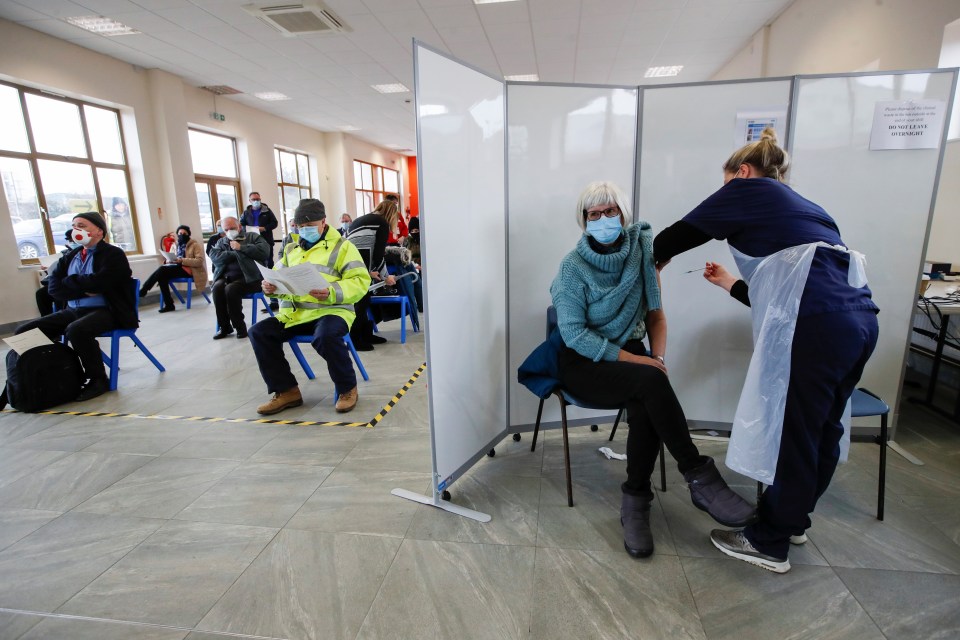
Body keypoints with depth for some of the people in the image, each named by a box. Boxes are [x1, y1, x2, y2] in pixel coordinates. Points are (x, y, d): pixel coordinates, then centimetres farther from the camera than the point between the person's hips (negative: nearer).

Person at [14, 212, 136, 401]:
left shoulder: (113, 254, -4)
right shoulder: (70, 256, 16)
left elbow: (96, 283, -19)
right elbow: (54, 288, 5)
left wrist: (69, 282, -1)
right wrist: (84, 289, -11)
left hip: (105, 311, -7)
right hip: (73, 311, 7)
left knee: (76, 330, -35)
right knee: (25, 331, -6)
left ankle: (98, 379, -18)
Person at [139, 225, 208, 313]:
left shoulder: (196, 245, 3)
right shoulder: (175, 246, 22)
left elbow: (200, 261, -11)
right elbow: (168, 258, 20)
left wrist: (182, 260, -22)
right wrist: (168, 261, -6)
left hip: (188, 269, -6)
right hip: (176, 268, 6)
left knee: (162, 269, -27)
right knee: (162, 275, -27)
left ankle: (143, 291, -19)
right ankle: (169, 305, -24)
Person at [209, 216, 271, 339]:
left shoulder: (253, 237, 10)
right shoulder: (221, 242, 22)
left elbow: (264, 251, -9)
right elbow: (214, 256, 2)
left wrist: (241, 248, -10)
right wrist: (235, 253, -7)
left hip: (249, 276, -4)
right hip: (227, 276, 4)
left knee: (231, 289, -31)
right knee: (217, 287, -27)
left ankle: (240, 326, -14)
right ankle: (224, 327, -13)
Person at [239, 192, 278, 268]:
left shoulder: (267, 210, 5)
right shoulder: (246, 212, 10)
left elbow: (274, 223, 2)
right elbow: (241, 224, 13)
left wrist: (264, 228, -14)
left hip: (267, 241, -1)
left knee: (269, 261, 5)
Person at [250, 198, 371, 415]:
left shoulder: (342, 246, 1)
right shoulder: (291, 248, 20)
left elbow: (360, 281, -8)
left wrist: (332, 293, -24)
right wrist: (271, 286, -1)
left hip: (331, 310, -6)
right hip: (294, 313, 7)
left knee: (325, 336, -37)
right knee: (259, 332, -10)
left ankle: (347, 388, -11)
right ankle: (287, 391, 0)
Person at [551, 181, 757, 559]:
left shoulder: (641, 247, 2)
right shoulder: (573, 267, -9)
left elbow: (655, 314, 5)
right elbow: (573, 333, -16)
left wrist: (658, 359, -13)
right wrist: (643, 363, -22)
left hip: (630, 353, 3)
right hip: (583, 363, -3)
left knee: (645, 407, -30)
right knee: (650, 383, -32)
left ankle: (635, 503, -13)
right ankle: (700, 478, -19)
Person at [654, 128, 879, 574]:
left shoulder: (750, 189, 6)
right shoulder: (797, 204, 28)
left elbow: (682, 233, 9)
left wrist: (655, 257, 29)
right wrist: (733, 285, 41)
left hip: (817, 326, -9)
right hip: (857, 319, 9)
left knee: (791, 436, 4)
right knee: (821, 432, 21)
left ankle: (768, 544, 22)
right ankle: (793, 519, 41)